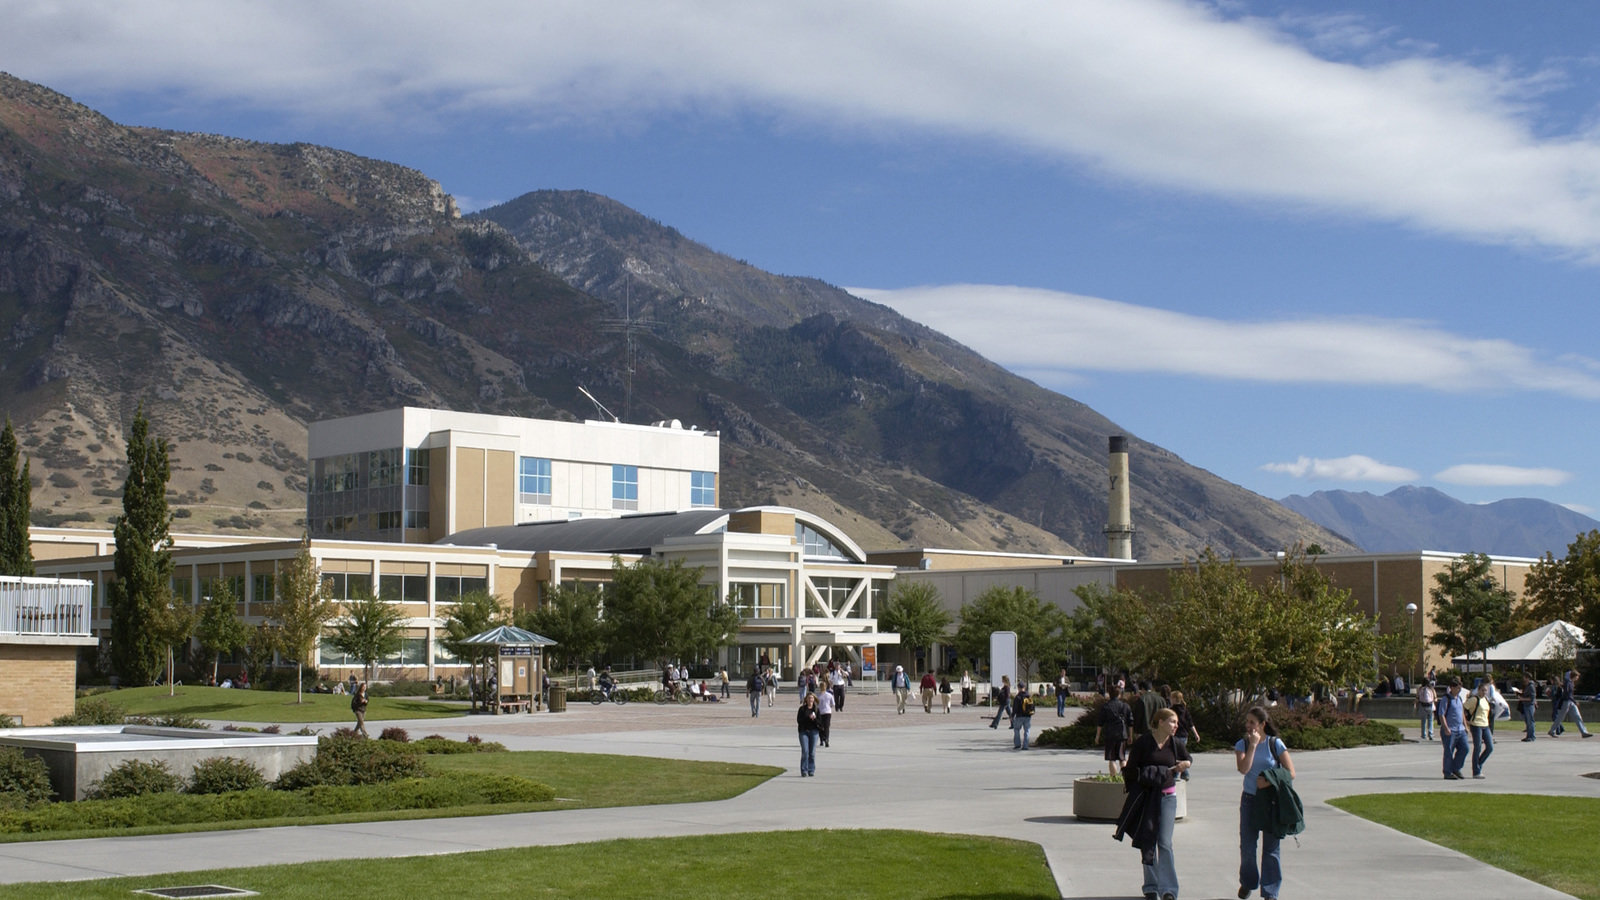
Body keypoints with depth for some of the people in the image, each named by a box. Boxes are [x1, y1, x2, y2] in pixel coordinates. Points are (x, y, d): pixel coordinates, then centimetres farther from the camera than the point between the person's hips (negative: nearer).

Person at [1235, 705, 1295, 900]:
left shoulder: (1275, 744, -4)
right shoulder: (1242, 744, 1)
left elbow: (1290, 772, -6)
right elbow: (1243, 769, -16)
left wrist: (1269, 782, -17)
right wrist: (1253, 745, -17)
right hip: (1250, 799, 2)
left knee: (1271, 845, -2)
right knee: (1247, 844, 6)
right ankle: (1247, 882, 29)